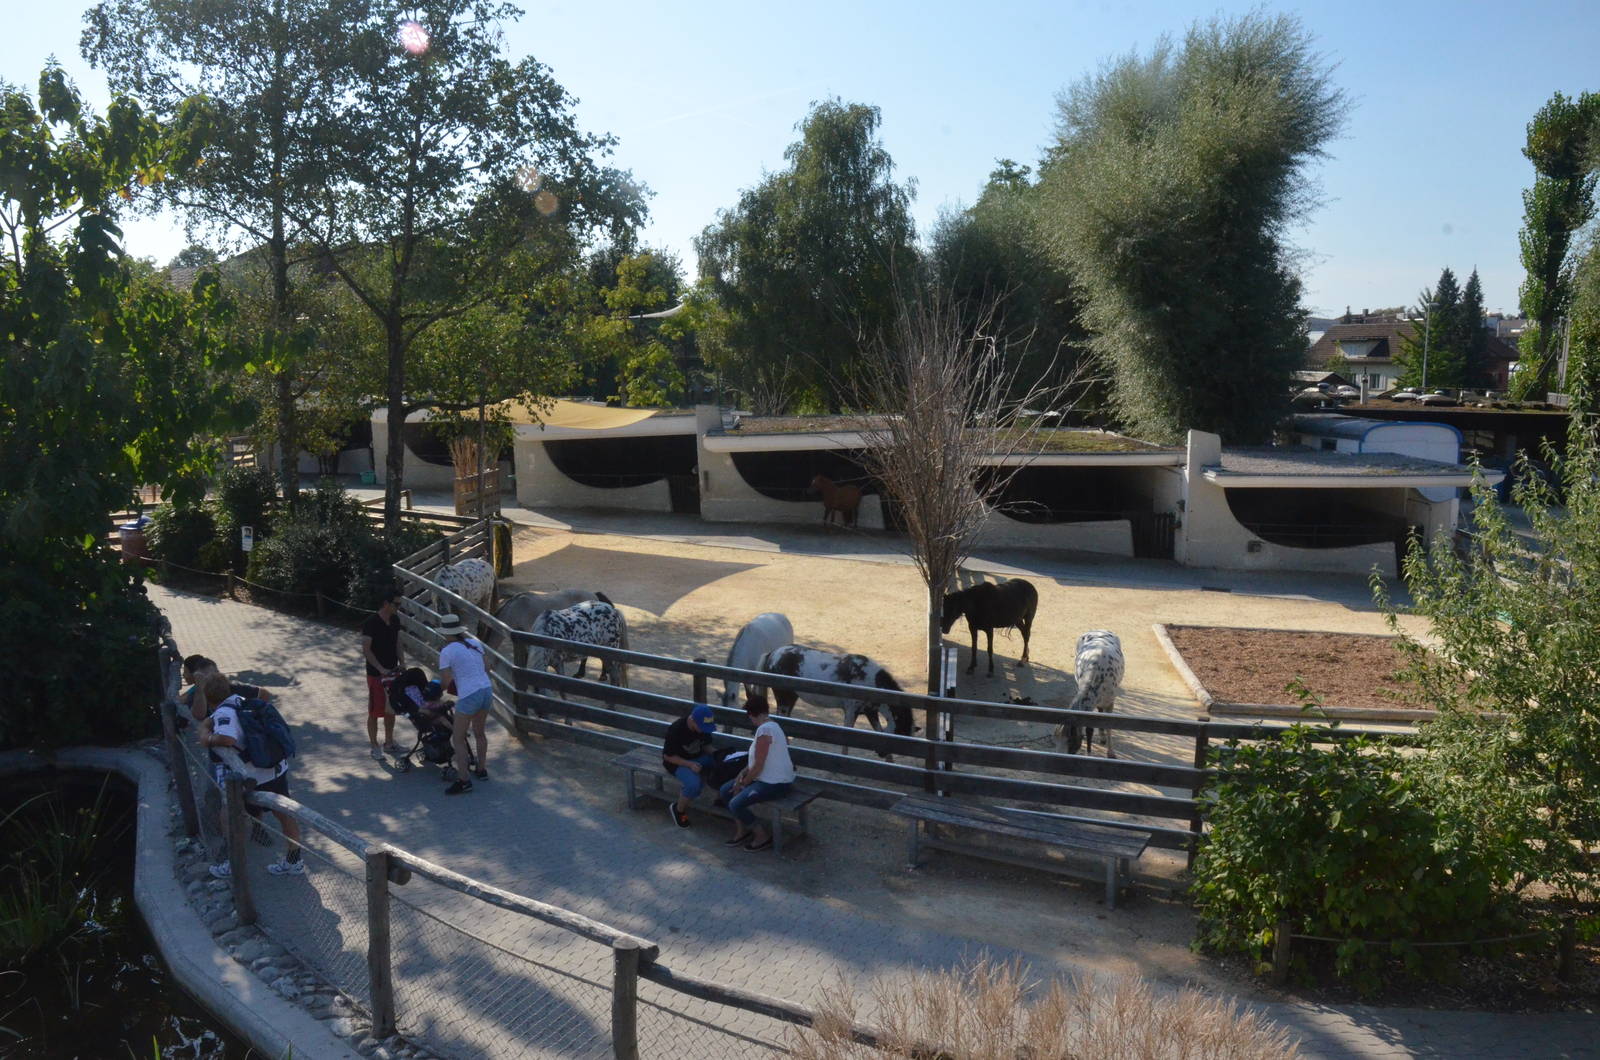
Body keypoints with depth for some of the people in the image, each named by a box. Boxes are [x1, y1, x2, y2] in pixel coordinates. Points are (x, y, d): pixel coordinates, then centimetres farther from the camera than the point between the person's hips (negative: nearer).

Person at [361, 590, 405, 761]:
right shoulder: (371, 624, -17)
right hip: (376, 675, -7)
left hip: (393, 672, 7)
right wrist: (381, 669, -24)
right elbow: (366, 650, -18)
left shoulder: (395, 621, 5)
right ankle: (374, 747, 12)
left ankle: (389, 743, 27)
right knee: (375, 712, 2)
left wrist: (402, 663, -2)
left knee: (391, 710, 14)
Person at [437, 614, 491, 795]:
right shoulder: (475, 643, 7)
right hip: (486, 690, 7)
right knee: (479, 733, 25)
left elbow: (445, 682, -10)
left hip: (468, 696, -7)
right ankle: (482, 770, 36)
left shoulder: (446, 652, -10)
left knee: (458, 739, 5)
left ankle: (463, 780, 3)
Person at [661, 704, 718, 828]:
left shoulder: (704, 726, -10)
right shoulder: (676, 730, -27)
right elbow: (668, 756, -20)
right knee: (694, 783, -33)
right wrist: (690, 764, -31)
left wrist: (713, 759, -14)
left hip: (697, 757, 6)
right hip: (677, 761, -5)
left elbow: (706, 745, 7)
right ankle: (678, 810, -6)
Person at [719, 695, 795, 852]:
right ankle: (741, 830, 16)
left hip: (775, 784, -10)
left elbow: (758, 766, -21)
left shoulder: (764, 730, -23)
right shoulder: (772, 725, 9)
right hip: (769, 778, 10)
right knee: (726, 790, 8)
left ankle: (763, 836, -1)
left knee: (735, 804, -20)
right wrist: (744, 771, 5)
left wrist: (743, 784, -7)